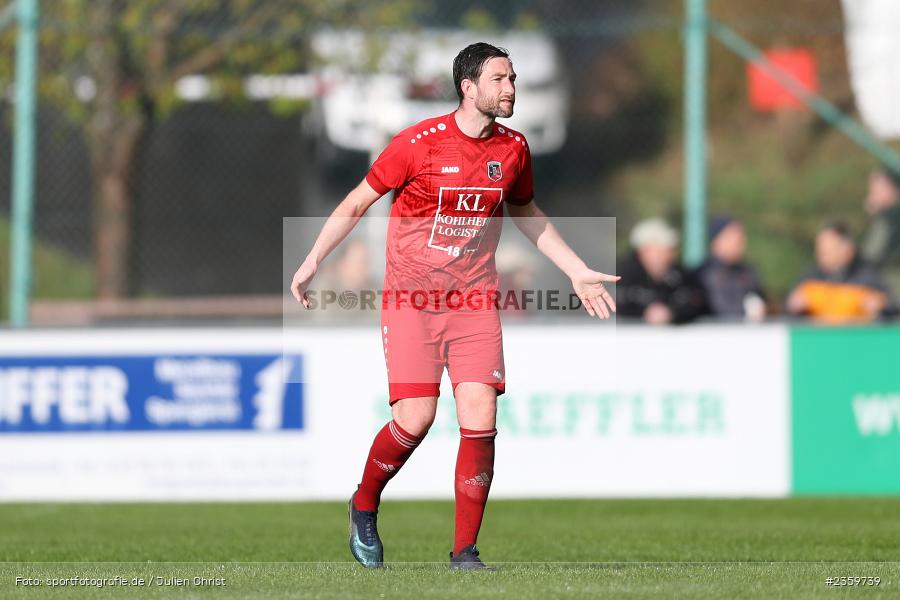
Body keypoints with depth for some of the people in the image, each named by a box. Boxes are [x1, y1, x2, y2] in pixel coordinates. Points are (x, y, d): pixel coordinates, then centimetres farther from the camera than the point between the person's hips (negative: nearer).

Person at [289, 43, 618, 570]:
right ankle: (364, 506, 16)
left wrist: (577, 271, 21)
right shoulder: (418, 144, -9)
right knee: (415, 420, -13)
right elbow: (358, 203, 2)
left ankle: (465, 550, 0)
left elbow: (527, 214, 23)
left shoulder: (514, 149, 4)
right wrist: (312, 263, 0)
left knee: (480, 420, -10)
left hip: (475, 301, 3)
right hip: (411, 299, -3)